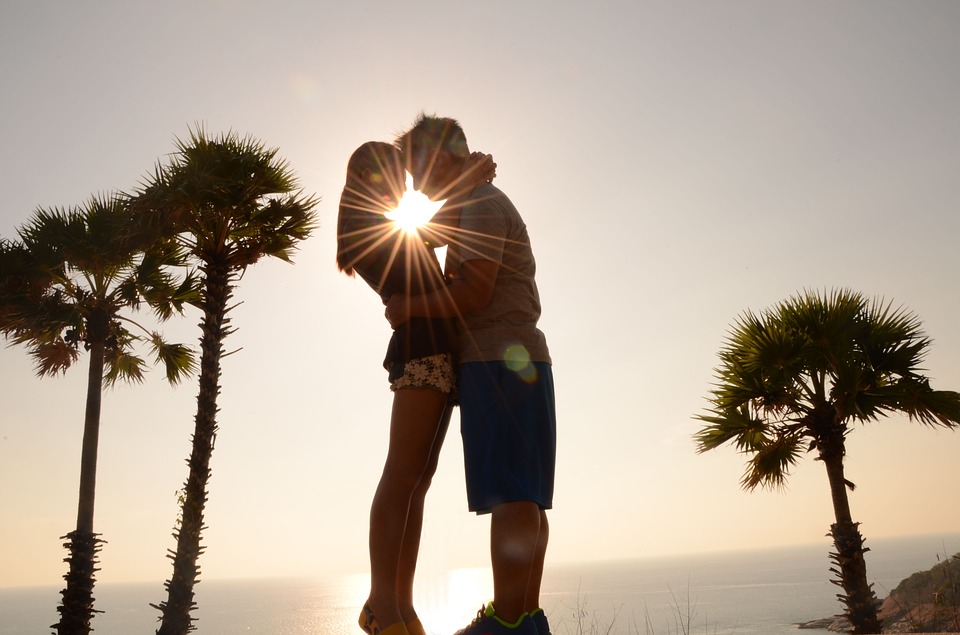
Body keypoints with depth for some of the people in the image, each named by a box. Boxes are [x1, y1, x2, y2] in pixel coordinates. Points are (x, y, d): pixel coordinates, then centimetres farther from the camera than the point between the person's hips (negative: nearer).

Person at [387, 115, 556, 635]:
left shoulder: (481, 204, -4)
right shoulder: (483, 208, 28)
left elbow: (473, 292, -16)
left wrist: (410, 309, -4)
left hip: (500, 360, -10)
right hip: (519, 359, 10)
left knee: (509, 494, -14)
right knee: (525, 498, 4)